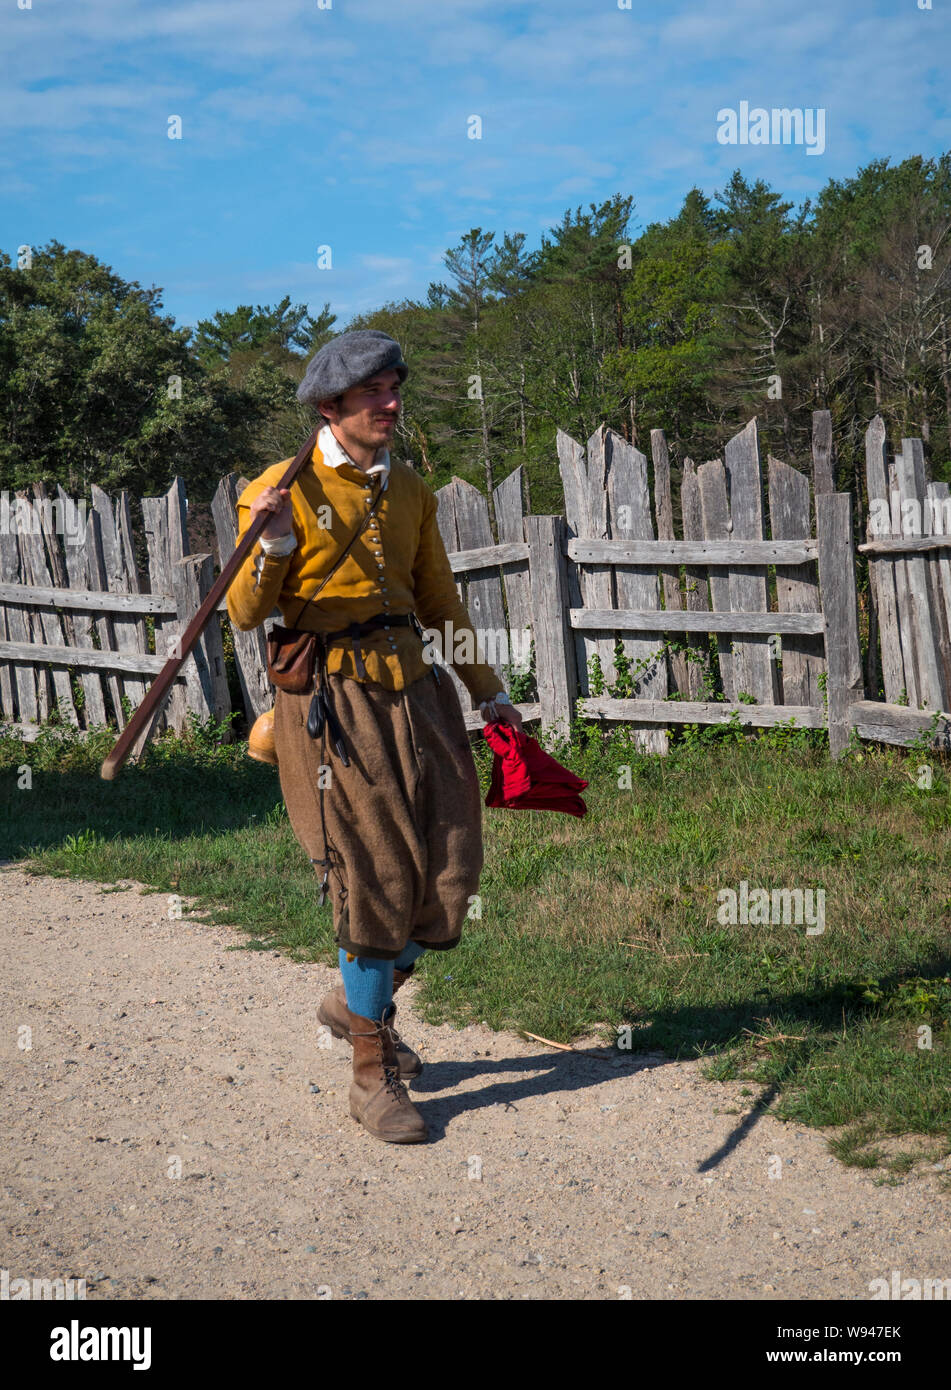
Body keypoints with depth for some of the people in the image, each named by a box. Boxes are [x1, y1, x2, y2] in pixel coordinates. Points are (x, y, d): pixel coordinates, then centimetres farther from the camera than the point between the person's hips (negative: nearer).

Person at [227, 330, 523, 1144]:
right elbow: (247, 612, -6)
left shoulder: (409, 492, 14)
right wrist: (273, 544, -25)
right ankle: (374, 1077, 9)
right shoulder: (283, 490, -3)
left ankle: (360, 1003, 30)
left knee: (451, 871, 3)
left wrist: (489, 692, 22)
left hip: (414, 688, 6)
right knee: (377, 881, -5)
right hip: (335, 701, -6)